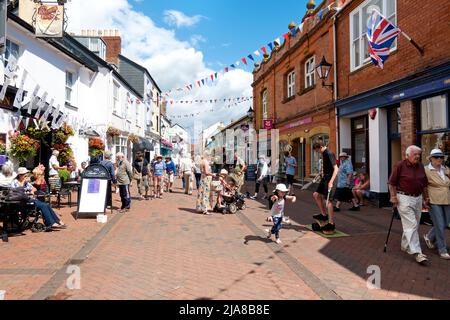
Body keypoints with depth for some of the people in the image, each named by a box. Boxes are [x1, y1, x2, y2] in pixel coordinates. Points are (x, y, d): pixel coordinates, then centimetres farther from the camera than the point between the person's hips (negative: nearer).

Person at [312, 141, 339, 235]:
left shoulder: (329, 154, -18)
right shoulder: (324, 154, 11)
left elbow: (336, 169, -25)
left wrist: (331, 182, -31)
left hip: (329, 178, -10)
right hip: (324, 178, 10)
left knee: (328, 200, -9)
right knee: (316, 194, 17)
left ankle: (331, 224, -3)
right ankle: (324, 215, 26)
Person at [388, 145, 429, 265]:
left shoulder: (421, 166, 7)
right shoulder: (400, 165, -10)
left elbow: (424, 184, 16)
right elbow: (392, 183, -6)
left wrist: (425, 199, 16)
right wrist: (393, 197, -11)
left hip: (418, 198, 7)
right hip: (404, 199, -7)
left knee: (414, 225, 15)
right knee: (411, 225, -9)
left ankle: (405, 246, 32)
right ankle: (416, 252, -7)